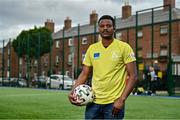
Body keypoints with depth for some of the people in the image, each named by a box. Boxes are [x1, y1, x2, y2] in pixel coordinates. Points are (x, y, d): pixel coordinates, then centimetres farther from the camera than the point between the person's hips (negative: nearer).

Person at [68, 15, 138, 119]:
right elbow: (84, 74, 12)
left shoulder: (124, 47, -5)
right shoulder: (92, 48, 8)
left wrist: (122, 99, -16)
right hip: (93, 101, 4)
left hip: (114, 103, -3)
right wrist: (72, 92, -3)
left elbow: (133, 76, -7)